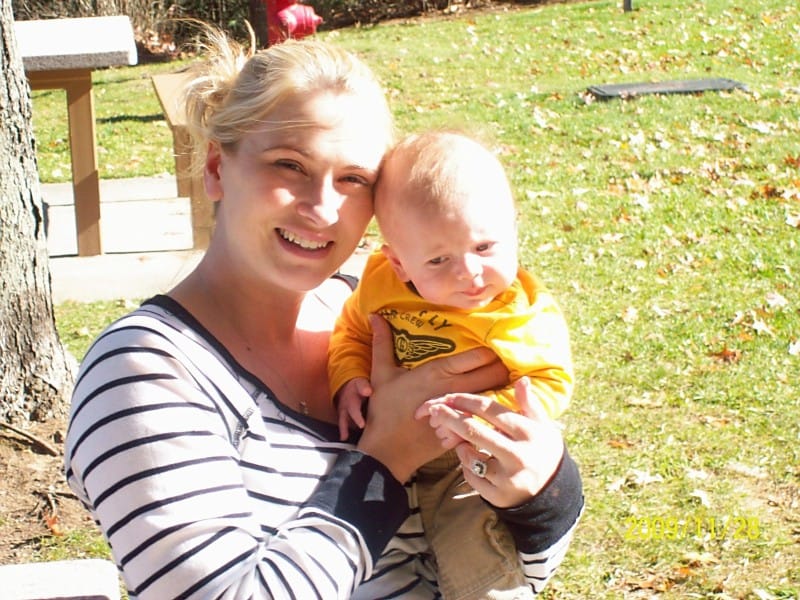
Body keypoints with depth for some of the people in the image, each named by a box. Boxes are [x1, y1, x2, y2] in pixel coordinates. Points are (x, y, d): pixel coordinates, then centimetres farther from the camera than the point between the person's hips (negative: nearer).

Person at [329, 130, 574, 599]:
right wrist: (349, 381, -9)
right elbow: (352, 332, 11)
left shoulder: (528, 315, -17)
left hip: (469, 469, -5)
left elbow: (550, 384, -19)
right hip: (384, 451, 5)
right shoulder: (382, 284, -6)